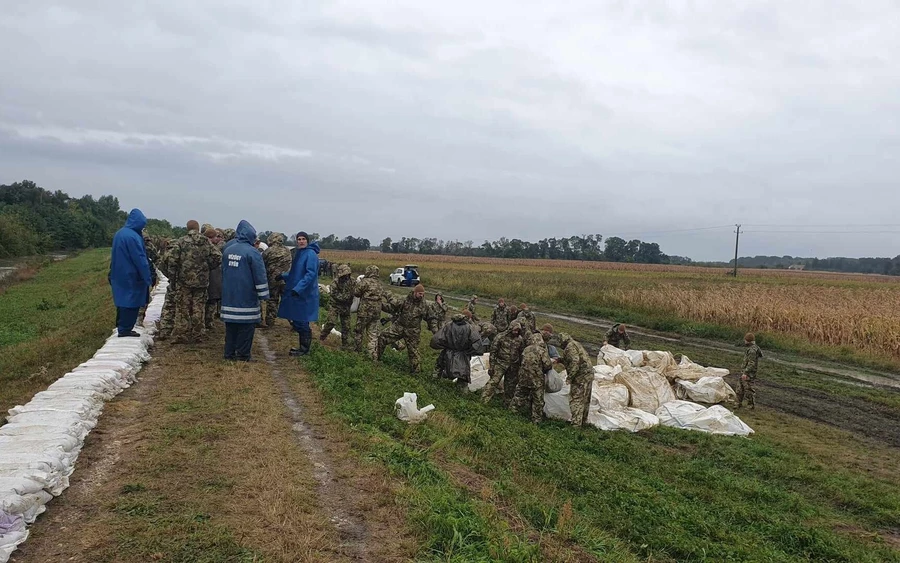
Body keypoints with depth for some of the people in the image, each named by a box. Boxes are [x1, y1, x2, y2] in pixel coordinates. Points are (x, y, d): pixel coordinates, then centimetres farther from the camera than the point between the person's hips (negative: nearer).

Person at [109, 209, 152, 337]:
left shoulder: (119, 233, 9)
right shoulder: (133, 236, -19)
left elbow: (115, 255, 16)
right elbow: (140, 259, -19)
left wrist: (113, 272, 22)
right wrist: (147, 277, -15)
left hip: (119, 275, 9)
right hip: (131, 276, -9)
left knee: (123, 300, 17)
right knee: (131, 302, 0)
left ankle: (121, 327, 26)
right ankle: (125, 329, 5)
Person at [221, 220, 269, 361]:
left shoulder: (228, 250, 7)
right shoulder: (252, 252, -14)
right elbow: (260, 277, -13)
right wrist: (263, 296, -7)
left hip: (229, 298, 6)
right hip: (246, 300, -6)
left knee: (231, 327, 13)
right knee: (246, 327, 1)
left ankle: (229, 353, 18)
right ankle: (243, 355, 3)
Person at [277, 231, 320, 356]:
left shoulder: (311, 254, -13)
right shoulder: (299, 253, 15)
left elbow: (310, 274, -21)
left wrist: (298, 289, -26)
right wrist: (283, 276, 13)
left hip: (305, 295, -9)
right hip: (296, 293, 9)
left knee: (302, 323, -2)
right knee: (296, 321, 13)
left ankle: (305, 349, 9)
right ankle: (303, 347, 23)